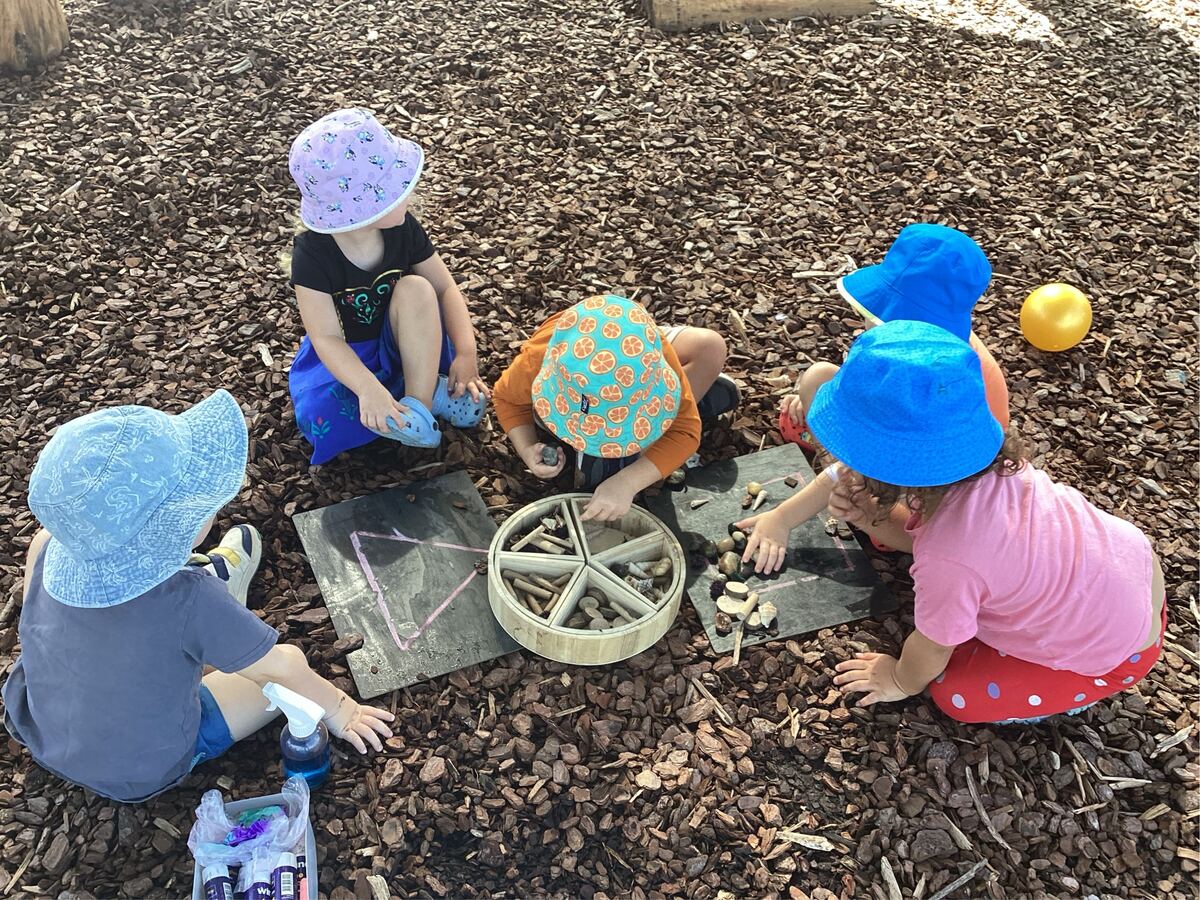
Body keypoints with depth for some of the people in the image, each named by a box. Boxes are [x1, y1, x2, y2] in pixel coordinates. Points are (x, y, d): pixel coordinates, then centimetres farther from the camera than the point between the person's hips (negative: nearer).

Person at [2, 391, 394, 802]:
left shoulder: (53, 551, -24)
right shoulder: (189, 602, -38)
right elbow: (283, 668, -24)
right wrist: (339, 710, -6)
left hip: (42, 735, 5)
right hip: (141, 773, -4)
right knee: (289, 663, 3)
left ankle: (214, 576, 35)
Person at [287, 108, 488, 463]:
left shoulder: (403, 228, -15)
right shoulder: (313, 254, -24)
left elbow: (446, 288, -10)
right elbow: (327, 338, -26)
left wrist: (466, 352, -25)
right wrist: (369, 389, -42)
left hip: (405, 343, 2)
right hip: (347, 357, -1)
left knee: (415, 288, -30)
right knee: (320, 415, -31)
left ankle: (419, 398, -27)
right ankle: (433, 391, -22)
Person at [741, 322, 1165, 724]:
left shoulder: (948, 558, -38)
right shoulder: (988, 464, -19)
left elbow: (931, 650, -16)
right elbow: (919, 534, 1)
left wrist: (902, 681, 5)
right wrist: (868, 514, -18)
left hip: (1118, 650, -7)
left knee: (955, 692, 2)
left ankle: (1076, 686, 14)